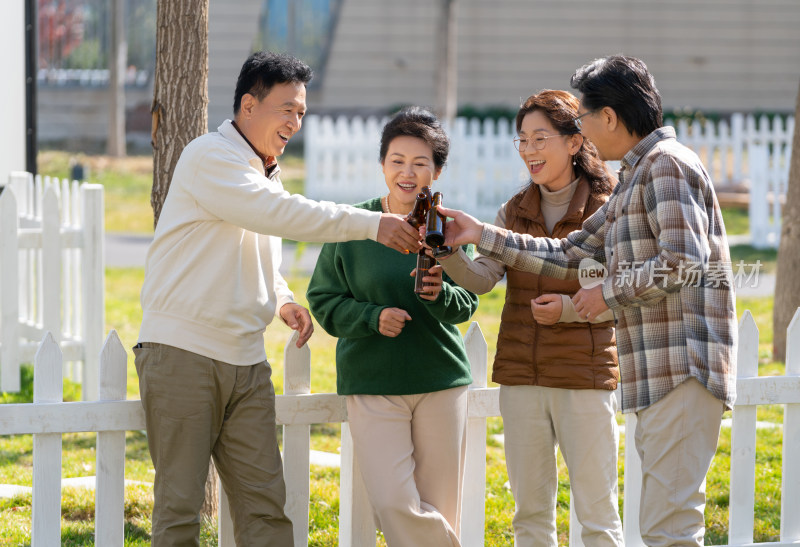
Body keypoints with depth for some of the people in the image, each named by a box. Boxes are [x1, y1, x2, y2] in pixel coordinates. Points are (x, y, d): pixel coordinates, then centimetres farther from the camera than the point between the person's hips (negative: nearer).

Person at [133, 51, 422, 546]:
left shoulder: (266, 173, 18)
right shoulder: (210, 158, -10)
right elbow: (280, 214, -24)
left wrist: (283, 300, 9)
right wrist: (372, 225, -26)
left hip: (246, 361, 8)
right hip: (183, 352, -8)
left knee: (265, 506, 1)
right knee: (179, 507, -4)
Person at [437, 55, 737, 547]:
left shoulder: (667, 164, -9)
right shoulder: (635, 179, 23)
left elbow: (683, 263, -20)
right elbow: (570, 257, 27)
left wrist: (609, 291, -7)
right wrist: (482, 235, 25)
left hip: (683, 368, -10)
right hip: (659, 375, 10)